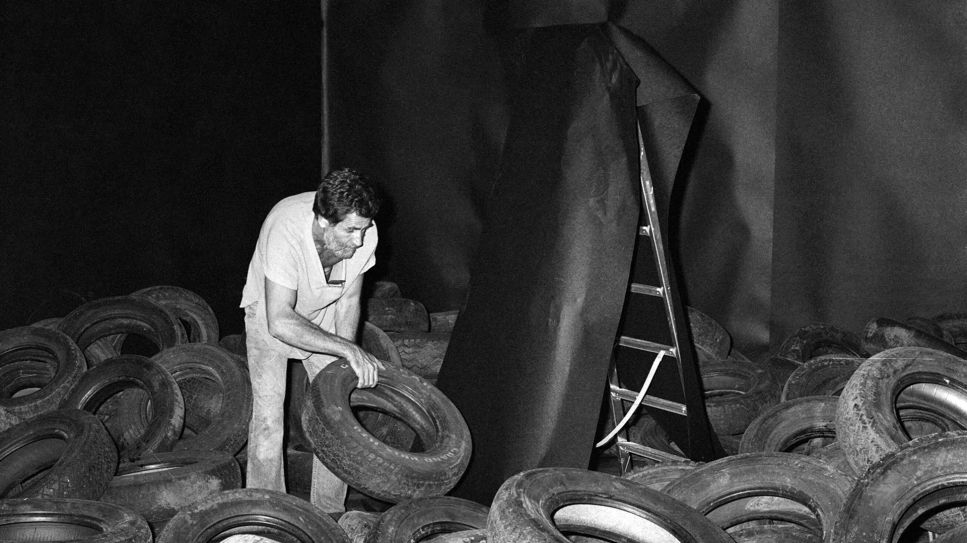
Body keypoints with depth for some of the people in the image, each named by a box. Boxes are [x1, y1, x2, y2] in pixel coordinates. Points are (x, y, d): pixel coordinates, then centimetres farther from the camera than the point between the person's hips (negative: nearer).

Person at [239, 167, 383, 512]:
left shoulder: (364, 233, -27)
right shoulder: (285, 231, -42)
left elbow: (348, 301, -12)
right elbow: (280, 323, -46)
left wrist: (347, 366, -18)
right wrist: (348, 351, -46)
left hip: (323, 314, 4)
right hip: (270, 311, -4)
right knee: (268, 415, -11)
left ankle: (329, 511, 14)